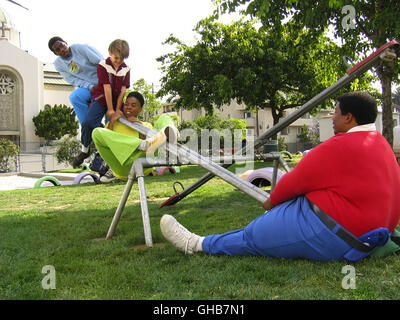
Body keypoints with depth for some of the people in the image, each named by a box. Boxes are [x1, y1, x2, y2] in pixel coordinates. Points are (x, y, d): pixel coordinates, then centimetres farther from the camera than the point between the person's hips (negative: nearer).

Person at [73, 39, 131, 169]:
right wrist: (110, 109, -18)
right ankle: (84, 150, -3)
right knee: (88, 122, -22)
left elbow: (123, 90, -2)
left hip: (117, 100, 4)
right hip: (101, 98, -4)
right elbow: (107, 87, -15)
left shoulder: (126, 69, 1)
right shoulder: (103, 65, -10)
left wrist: (117, 109, -8)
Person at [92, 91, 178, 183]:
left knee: (164, 118, -4)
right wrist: (111, 122, 2)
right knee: (97, 132, -22)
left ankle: (167, 134, -45)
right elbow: (104, 143, 5)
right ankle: (143, 145, -33)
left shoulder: (146, 125, 27)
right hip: (123, 168, 0)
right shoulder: (114, 123, 24)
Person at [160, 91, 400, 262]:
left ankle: (198, 245, 15)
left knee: (253, 236, 1)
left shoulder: (341, 146, -20)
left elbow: (296, 180, -13)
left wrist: (272, 200, 8)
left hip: (335, 237, -10)